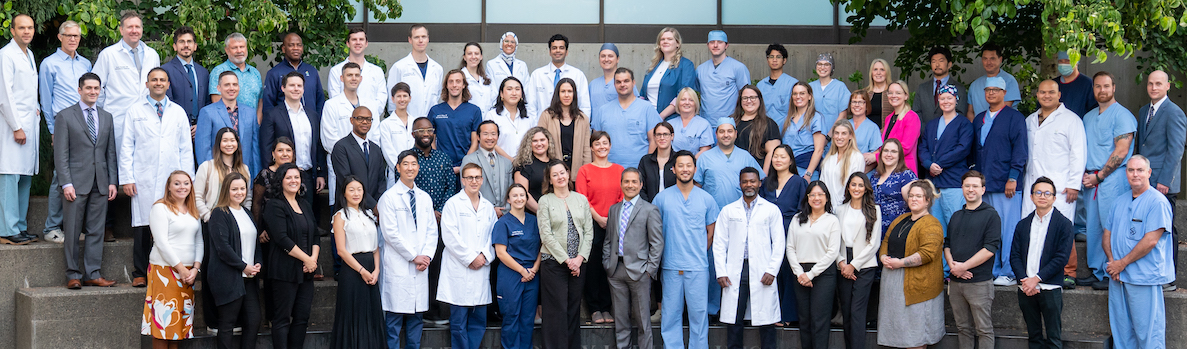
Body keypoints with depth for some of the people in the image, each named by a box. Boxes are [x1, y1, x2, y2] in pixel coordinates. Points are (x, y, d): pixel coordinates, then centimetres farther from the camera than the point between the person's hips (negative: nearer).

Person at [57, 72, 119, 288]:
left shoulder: (106, 117, 15)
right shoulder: (65, 116, 1)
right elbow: (61, 154, -3)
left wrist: (112, 181, 6)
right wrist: (66, 183, -11)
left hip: (101, 184, 4)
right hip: (76, 183, -4)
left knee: (96, 231, 5)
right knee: (73, 231, -1)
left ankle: (92, 274, 10)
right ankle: (73, 275, 7)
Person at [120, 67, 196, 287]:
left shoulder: (178, 112, 14)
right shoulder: (135, 112, 10)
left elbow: (186, 149, 13)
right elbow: (126, 147, 6)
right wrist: (127, 178, -3)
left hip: (172, 180, 1)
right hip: (143, 181, -1)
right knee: (142, 227, -2)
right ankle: (140, 274, 7)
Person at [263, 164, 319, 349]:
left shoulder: (305, 206, 17)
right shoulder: (275, 206, -5)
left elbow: (315, 236, 15)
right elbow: (282, 239, -14)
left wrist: (313, 258, -4)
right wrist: (307, 259, -13)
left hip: (306, 271, 7)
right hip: (285, 270, -7)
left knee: (302, 317, 6)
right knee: (282, 318, -3)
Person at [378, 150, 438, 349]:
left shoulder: (425, 198, 15)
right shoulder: (389, 198, -3)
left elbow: (432, 230, 13)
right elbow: (390, 233, -9)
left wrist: (427, 255, -3)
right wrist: (413, 256, -9)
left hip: (420, 266, 5)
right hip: (397, 265, -5)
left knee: (417, 315, 7)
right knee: (395, 316, -6)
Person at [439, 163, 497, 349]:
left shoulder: (488, 207, 15)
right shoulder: (453, 204, 0)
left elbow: (494, 236, 12)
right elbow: (450, 236, -8)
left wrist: (484, 256, -5)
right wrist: (470, 258, -10)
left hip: (481, 270, 5)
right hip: (459, 270, -5)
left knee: (479, 321, 5)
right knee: (458, 322, -3)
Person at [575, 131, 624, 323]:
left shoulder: (619, 170, 11)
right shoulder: (585, 171, 4)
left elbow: (624, 197, 9)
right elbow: (582, 199, -2)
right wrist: (598, 218, -11)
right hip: (593, 224, -2)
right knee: (593, 266, -1)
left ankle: (606, 308, 11)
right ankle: (595, 309, 6)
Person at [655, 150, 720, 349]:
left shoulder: (706, 199, 5)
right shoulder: (661, 198, 3)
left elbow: (711, 232, 12)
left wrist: (699, 253, 7)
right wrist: (661, 256, 4)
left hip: (698, 267, 0)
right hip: (671, 267, 0)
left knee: (699, 313, 1)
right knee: (671, 314, 4)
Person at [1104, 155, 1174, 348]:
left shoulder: (1157, 202, -9)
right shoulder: (1121, 201, 15)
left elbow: (1151, 241, -17)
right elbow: (1108, 234, 16)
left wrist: (1122, 263, -12)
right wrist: (1112, 260, -3)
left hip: (1144, 277, -7)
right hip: (1117, 275, 7)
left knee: (1147, 332, -4)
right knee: (1120, 330, 11)